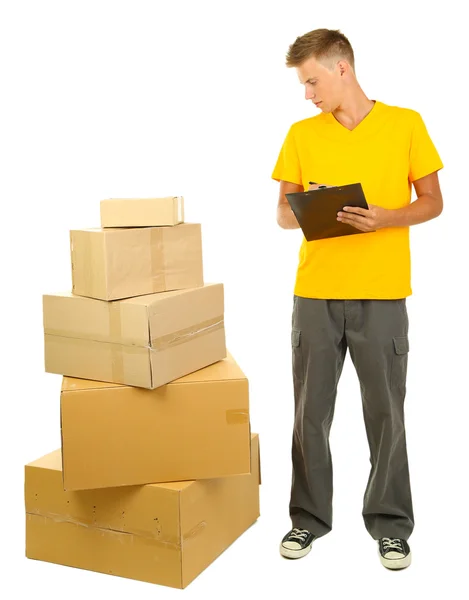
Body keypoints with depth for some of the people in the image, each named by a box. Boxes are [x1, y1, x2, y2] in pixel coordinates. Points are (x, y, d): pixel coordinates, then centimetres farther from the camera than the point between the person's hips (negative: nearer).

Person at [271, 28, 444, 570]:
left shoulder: (404, 124, 3)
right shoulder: (301, 134, 9)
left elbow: (432, 202, 5)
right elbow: (284, 214, 10)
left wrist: (385, 218, -14)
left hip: (381, 295, -2)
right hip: (315, 293, 2)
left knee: (385, 414, 5)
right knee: (310, 412, 7)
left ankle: (390, 524, 21)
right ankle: (309, 517, 23)